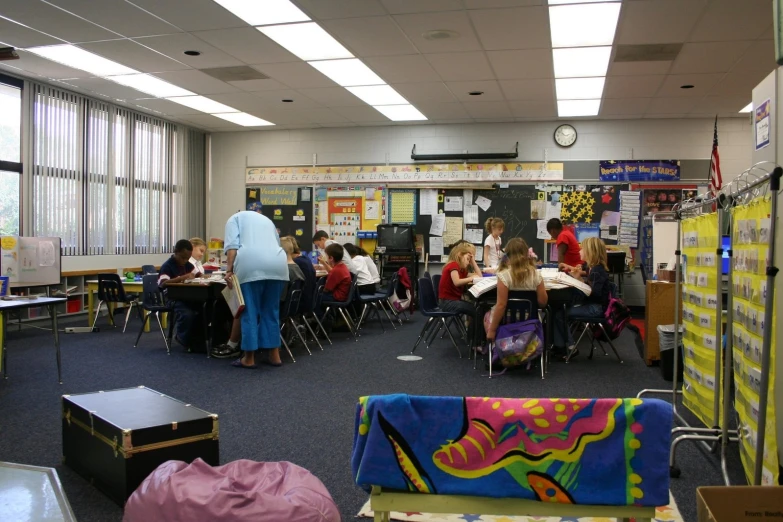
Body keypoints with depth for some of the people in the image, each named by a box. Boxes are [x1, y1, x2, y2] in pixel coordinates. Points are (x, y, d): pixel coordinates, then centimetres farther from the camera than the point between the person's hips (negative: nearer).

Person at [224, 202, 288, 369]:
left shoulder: (235, 218, 23)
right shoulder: (267, 220, 37)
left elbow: (232, 245, 4)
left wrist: (229, 269, -1)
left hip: (252, 265, -4)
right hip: (277, 265, 4)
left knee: (250, 311, 1)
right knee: (271, 310, 13)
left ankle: (249, 358, 6)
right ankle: (274, 354, 15)